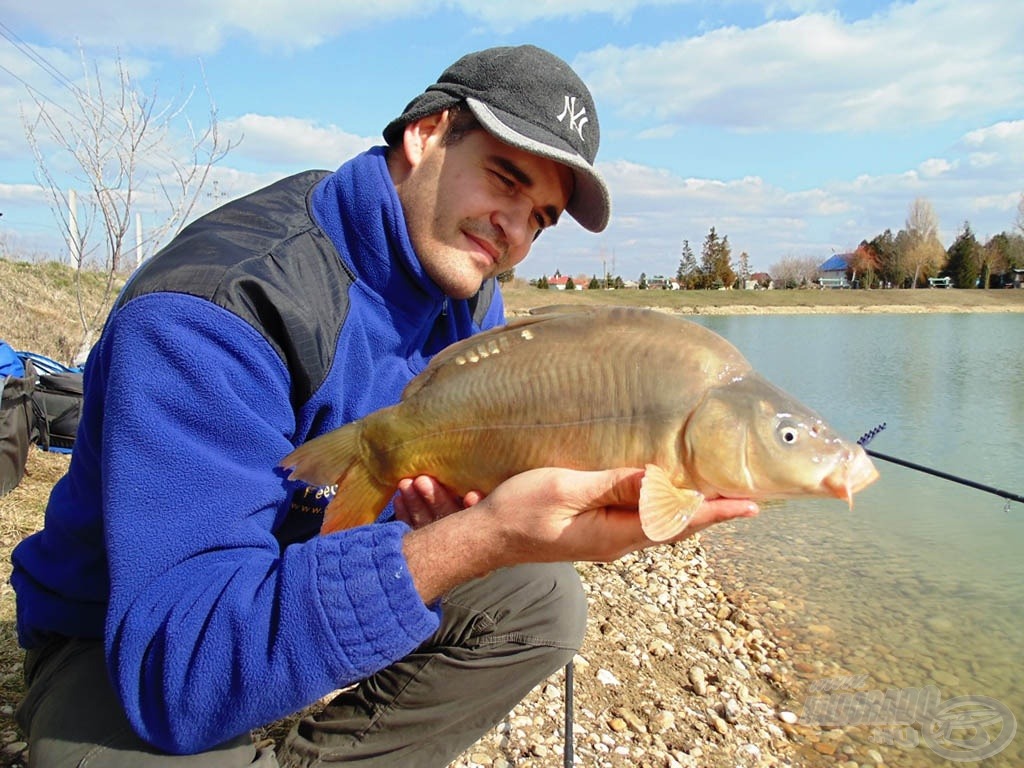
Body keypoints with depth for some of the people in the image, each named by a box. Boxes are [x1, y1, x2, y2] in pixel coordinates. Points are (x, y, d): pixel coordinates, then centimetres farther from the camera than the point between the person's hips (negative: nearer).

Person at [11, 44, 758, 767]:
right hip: (130, 649, -5)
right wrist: (479, 536, -48)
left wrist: (466, 507, -23)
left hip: (327, 579, 6)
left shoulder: (470, 298, -6)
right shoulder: (216, 305, -31)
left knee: (542, 601, -5)